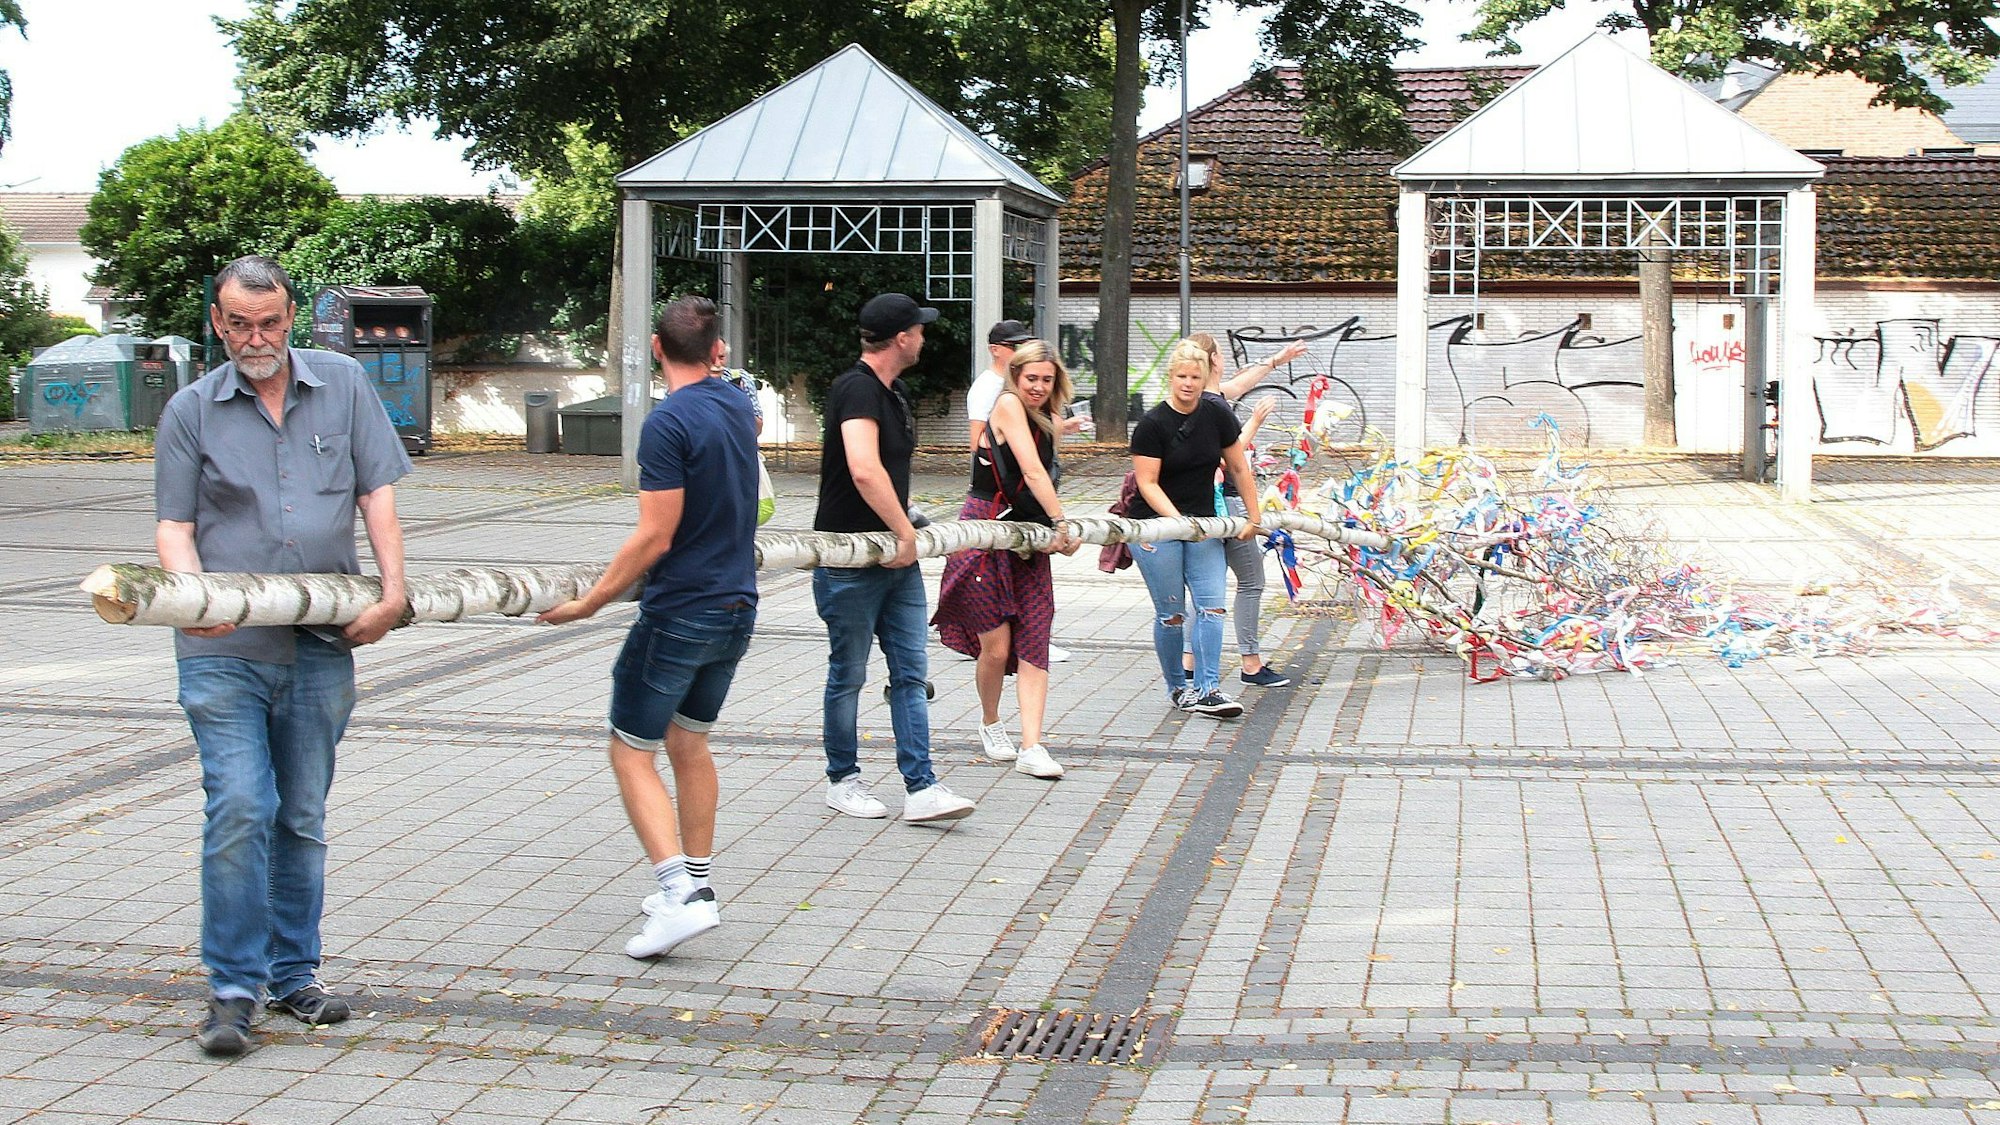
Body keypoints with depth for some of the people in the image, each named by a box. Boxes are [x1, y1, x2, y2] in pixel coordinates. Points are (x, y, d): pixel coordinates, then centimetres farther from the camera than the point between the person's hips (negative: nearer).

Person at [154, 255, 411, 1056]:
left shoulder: (343, 386, 8)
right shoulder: (191, 410, 5)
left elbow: (377, 494, 6)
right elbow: (174, 525, 2)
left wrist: (392, 591, -6)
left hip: (322, 646, 2)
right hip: (224, 651, -2)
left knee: (302, 818, 10)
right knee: (239, 809, -11)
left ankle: (291, 974, 21)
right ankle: (232, 989, -2)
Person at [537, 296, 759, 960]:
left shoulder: (670, 422, -18)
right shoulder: (738, 407, 6)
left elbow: (654, 537, -21)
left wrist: (590, 602, -15)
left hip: (678, 613, -8)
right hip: (737, 607, 8)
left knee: (632, 752, 0)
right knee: (690, 745, 21)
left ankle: (680, 896, -12)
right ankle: (696, 885, 27)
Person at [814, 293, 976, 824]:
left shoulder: (894, 393, 13)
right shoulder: (856, 389, -18)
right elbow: (864, 471, -32)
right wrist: (905, 533, -26)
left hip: (898, 559, 9)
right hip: (850, 561, -9)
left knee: (911, 672, 3)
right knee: (848, 675, 6)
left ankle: (921, 788, 2)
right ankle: (843, 780, 19)